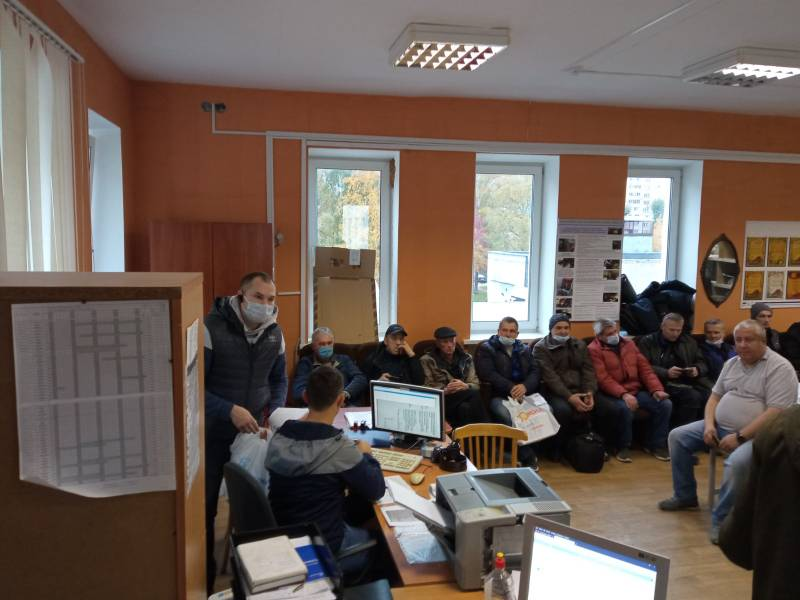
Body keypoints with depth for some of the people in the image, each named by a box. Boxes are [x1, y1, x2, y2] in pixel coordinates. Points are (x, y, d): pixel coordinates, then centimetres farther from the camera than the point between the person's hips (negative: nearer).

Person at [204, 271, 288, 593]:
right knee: (205, 505, 9)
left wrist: (276, 411, -7)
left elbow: (279, 379, 12)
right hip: (212, 433, -3)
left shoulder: (274, 333, -1)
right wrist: (229, 410, -28)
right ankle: (204, 572, 31)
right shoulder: (212, 328, -18)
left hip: (253, 432, 4)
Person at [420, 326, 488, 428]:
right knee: (474, 394, -30)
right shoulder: (427, 360, 6)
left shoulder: (466, 358, 15)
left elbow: (476, 384, 8)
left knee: (465, 408, -37)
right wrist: (445, 390, -20)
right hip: (441, 401, -3)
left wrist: (466, 386, -16)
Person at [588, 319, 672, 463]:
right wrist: (623, 394, -29)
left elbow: (645, 368, 10)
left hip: (637, 390, 6)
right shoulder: (594, 350, -7)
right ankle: (623, 446, -10)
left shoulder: (629, 344, 13)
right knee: (625, 408, -37)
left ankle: (655, 444, 4)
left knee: (665, 404, -13)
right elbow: (603, 379, -17)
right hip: (613, 393, -6)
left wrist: (656, 389, -6)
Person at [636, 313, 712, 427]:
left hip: (688, 382, 5)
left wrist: (697, 370, -3)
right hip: (665, 383, -4)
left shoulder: (689, 342, 20)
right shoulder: (647, 342, 5)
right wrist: (666, 373, -19)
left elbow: (702, 363, 21)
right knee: (693, 396, -31)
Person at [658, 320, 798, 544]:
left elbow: (776, 413, -22)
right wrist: (709, 424, -3)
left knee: (737, 463, -36)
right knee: (677, 437, 1)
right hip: (719, 426, 8)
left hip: (755, 434, -8)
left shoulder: (779, 368, -13)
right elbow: (715, 396, 16)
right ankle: (685, 496, 15)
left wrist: (740, 437, -25)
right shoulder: (731, 363, 11)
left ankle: (721, 520, -16)